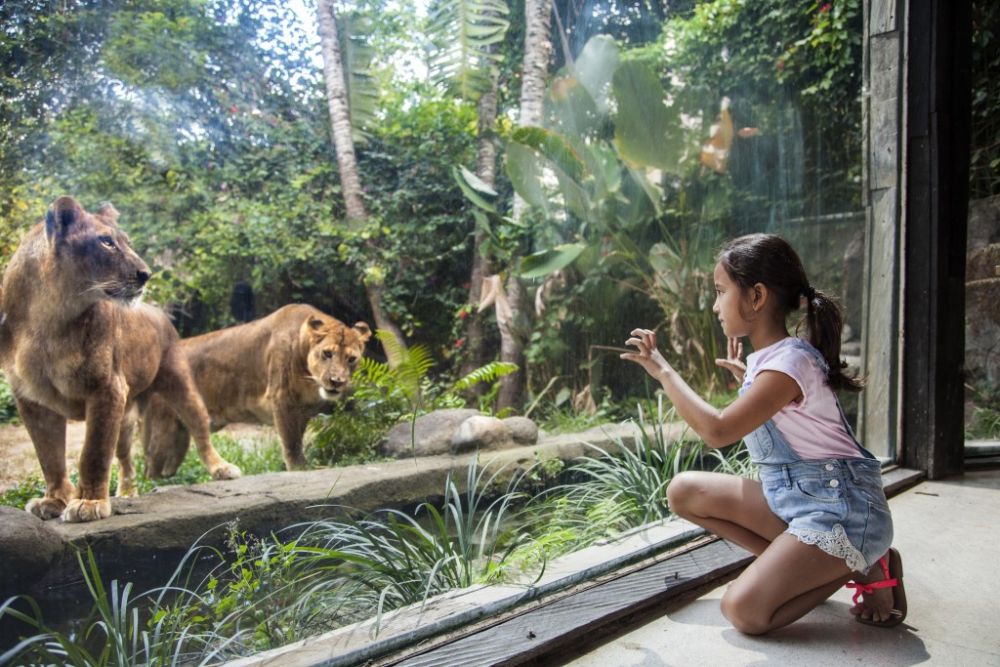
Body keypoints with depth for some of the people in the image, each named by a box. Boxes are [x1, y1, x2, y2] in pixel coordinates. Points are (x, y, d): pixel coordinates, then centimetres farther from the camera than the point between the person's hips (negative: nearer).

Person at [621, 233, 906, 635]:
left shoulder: (789, 361, -20)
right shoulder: (764, 359, 7)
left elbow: (716, 431, -30)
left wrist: (663, 371, -20)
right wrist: (747, 378, 20)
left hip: (838, 507, -9)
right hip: (787, 496, 9)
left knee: (743, 610, -20)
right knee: (683, 491, -2)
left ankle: (861, 567, 2)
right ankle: (802, 567, -1)